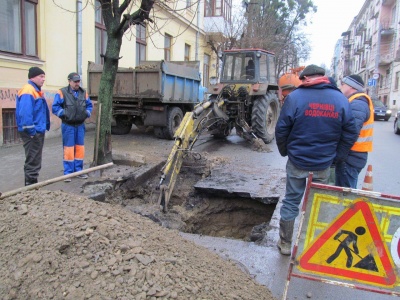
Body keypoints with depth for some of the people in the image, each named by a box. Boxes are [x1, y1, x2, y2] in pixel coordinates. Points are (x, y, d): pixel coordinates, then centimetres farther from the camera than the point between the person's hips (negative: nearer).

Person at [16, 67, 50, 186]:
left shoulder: (36, 91, 16)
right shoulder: (28, 91, -16)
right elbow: (25, 113, -25)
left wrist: (45, 126, 17)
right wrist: (31, 131, -25)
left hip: (38, 131, 11)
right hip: (32, 133, -11)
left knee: (35, 160, 17)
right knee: (32, 160, -4)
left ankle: (32, 184, 28)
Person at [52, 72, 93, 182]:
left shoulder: (84, 93, 8)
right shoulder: (62, 93, -8)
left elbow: (89, 105, 16)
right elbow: (55, 107, -8)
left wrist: (87, 113, -1)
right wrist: (64, 113, -18)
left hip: (80, 125, 5)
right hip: (68, 126, -5)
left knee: (80, 148, 10)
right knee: (68, 149, -1)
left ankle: (78, 170, 22)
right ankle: (68, 173, 7)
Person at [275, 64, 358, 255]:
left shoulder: (295, 97, -10)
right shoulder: (341, 99, -1)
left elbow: (281, 130, -8)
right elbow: (350, 134, 1)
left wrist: (285, 152, 7)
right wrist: (336, 156, 10)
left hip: (297, 162, -2)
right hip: (323, 164, 2)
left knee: (291, 202, 11)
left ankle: (285, 244, 22)